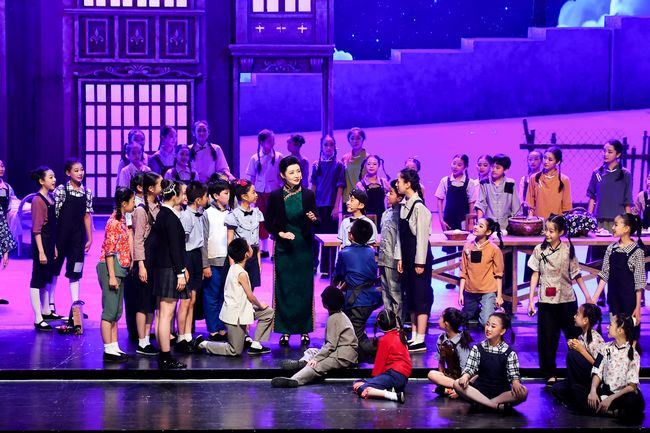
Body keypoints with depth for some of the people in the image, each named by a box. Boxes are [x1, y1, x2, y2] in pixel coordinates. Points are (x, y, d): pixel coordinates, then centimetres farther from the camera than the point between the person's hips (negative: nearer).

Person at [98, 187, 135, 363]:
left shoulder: (121, 220, 15)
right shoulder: (114, 222, -14)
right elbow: (109, 251, -18)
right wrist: (112, 276, -21)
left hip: (119, 269, 10)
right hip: (111, 269, -10)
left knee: (116, 312, 12)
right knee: (110, 311, -6)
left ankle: (114, 348, 18)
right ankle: (109, 350, -3)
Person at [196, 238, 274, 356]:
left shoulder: (233, 267, 5)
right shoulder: (242, 274, -22)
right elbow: (250, 296, -14)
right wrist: (260, 305, 5)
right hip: (235, 315, -9)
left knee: (269, 313, 13)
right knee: (235, 351, 0)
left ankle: (255, 345, 15)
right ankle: (203, 344, 5)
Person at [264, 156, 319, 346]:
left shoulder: (308, 195, -1)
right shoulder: (275, 196, -4)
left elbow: (317, 222, 3)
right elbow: (268, 222, 4)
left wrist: (314, 219, -19)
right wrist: (280, 233, -10)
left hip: (304, 247, 1)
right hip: (284, 248, -1)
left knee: (305, 288, 2)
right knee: (284, 289, 1)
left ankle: (304, 330, 9)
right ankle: (285, 330, 7)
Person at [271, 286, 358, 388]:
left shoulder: (333, 318, -11)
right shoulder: (340, 315, 20)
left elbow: (331, 344, -18)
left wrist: (317, 359, -20)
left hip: (343, 355, -11)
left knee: (317, 365, -29)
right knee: (311, 351, 13)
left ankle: (294, 380, -49)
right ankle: (302, 363, -19)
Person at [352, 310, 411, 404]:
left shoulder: (384, 340, -5)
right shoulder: (400, 336, 17)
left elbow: (379, 362, -4)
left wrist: (375, 377, 12)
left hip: (394, 374, -9)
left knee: (361, 390, -22)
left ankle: (393, 396, -35)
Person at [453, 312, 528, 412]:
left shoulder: (510, 353, -1)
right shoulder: (477, 349, 3)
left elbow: (513, 374, -6)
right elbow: (469, 368, -1)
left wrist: (515, 383, -30)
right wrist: (465, 377, -25)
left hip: (502, 392, -1)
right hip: (480, 389, 1)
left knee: (523, 392, -31)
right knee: (457, 384, -28)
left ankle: (482, 403, -32)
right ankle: (496, 405, -34)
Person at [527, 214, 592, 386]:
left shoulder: (568, 250, 0)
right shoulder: (539, 250, 0)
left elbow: (576, 274, 5)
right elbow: (535, 275, 4)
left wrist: (587, 295, 0)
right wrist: (531, 299, 0)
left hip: (567, 300, 0)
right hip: (547, 301, 0)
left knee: (575, 336, 4)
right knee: (547, 338, 0)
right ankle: (550, 374, 9)